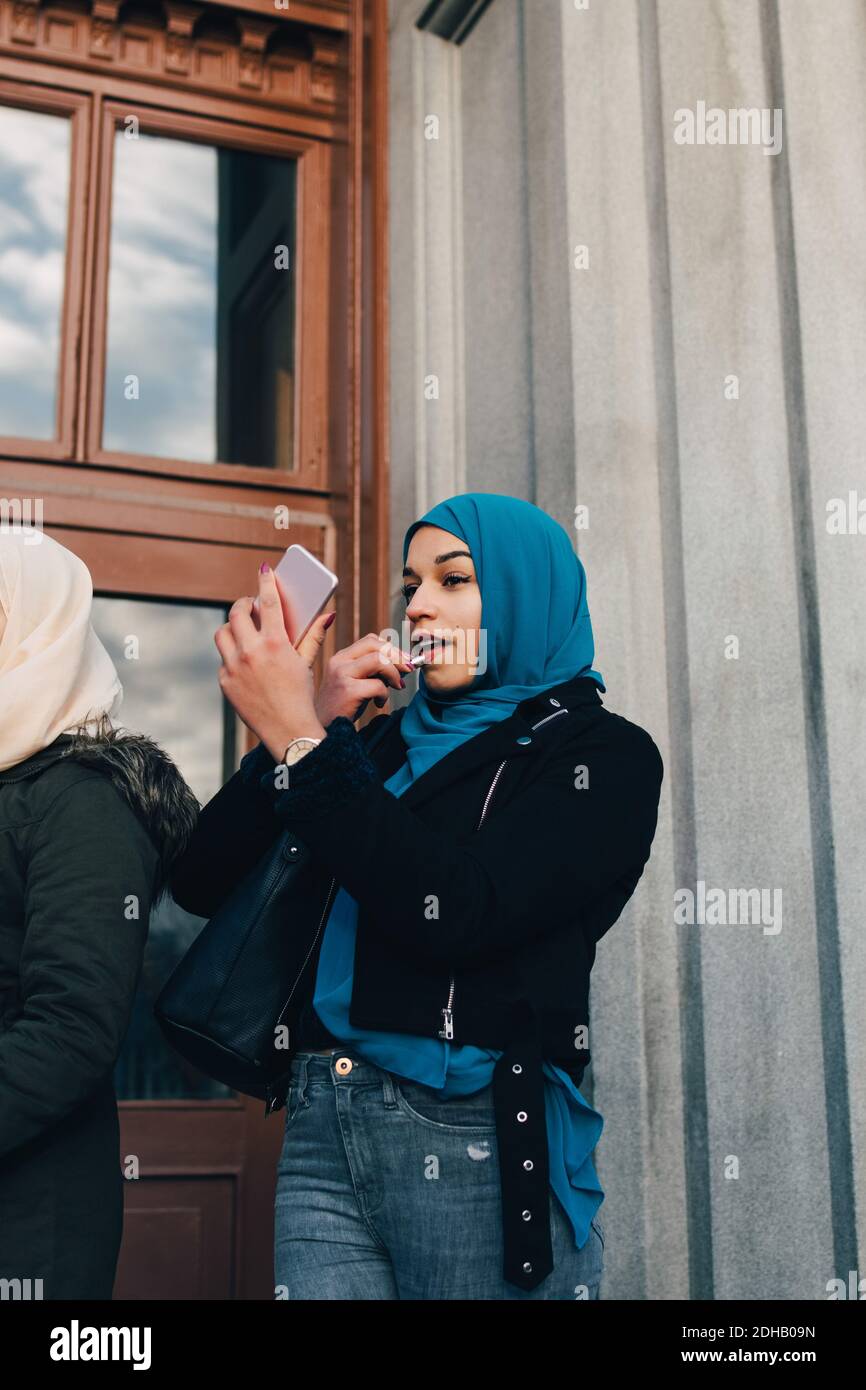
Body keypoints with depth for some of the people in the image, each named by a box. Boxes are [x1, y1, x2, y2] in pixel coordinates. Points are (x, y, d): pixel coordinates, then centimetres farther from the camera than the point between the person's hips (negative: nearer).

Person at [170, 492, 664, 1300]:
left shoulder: (602, 754, -2)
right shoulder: (384, 744, 14)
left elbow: (456, 912, -18)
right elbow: (203, 884, 8)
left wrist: (302, 742, -17)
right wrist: (308, 724, -3)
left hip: (481, 1141, -4)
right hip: (322, 1132, 4)